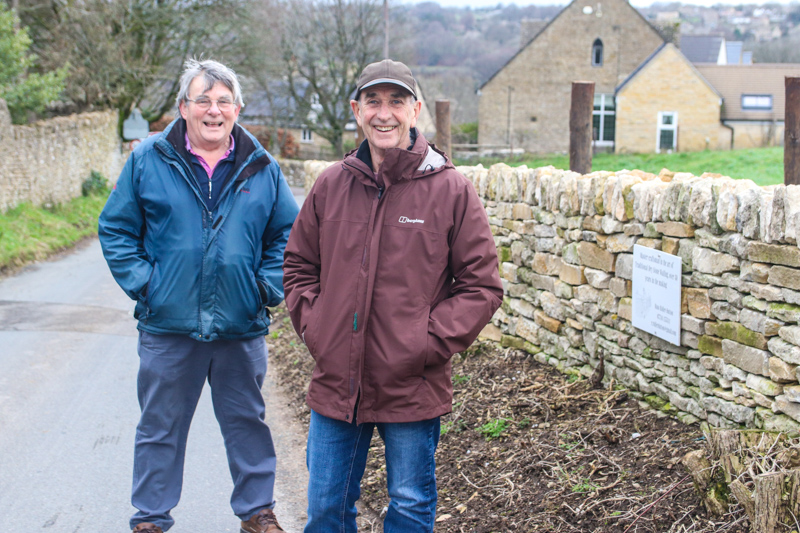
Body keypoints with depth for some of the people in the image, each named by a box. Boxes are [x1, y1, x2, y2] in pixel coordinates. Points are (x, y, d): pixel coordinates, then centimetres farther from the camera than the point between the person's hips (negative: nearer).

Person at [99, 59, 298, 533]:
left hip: (242, 327, 1)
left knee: (248, 422, 14)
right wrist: (141, 282, -7)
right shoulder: (148, 160, -1)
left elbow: (288, 235, 10)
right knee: (160, 427, 11)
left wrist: (268, 287, -2)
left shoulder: (262, 168, 3)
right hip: (168, 325, -1)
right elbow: (116, 229, 3)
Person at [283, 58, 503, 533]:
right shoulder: (332, 185, 4)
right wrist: (314, 326, 1)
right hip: (336, 382, 3)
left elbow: (482, 286, -6)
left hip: (413, 389, -3)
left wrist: (428, 345, -12)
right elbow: (298, 266, 15)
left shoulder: (451, 190, -7)